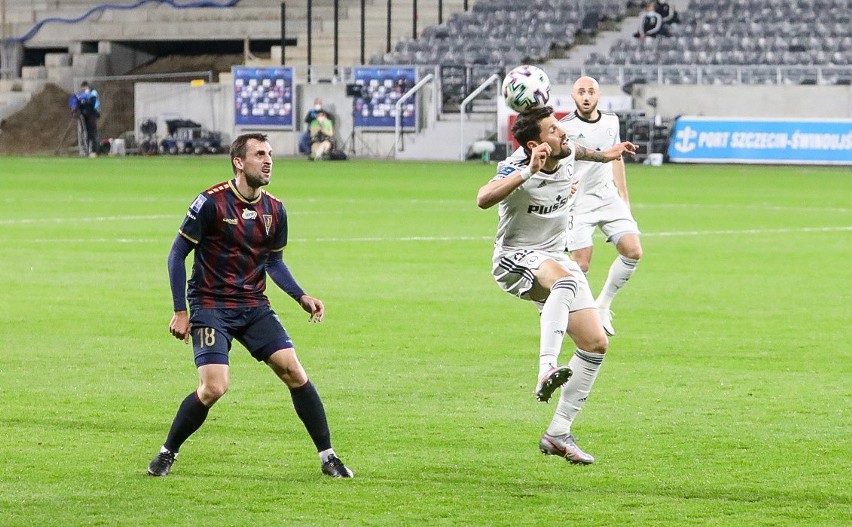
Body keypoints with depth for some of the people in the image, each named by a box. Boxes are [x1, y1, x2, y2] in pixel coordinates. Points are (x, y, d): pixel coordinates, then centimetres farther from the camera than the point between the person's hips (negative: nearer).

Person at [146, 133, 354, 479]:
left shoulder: (274, 210, 3)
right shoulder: (212, 202, -13)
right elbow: (177, 254, -6)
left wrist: (302, 297, 3)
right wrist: (180, 311, -9)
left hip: (254, 306, 5)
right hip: (210, 306, -5)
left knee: (294, 371, -8)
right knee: (214, 387, -18)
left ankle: (327, 456, 3)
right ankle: (167, 453, 4)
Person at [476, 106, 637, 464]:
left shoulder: (567, 155, -3)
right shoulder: (516, 168, -24)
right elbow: (484, 199, -46)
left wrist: (603, 156, 35)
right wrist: (529, 171, -51)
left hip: (555, 257, 8)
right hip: (515, 259, -8)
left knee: (596, 344, -1)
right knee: (565, 280, -41)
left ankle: (558, 433, 5)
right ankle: (546, 372, -55)